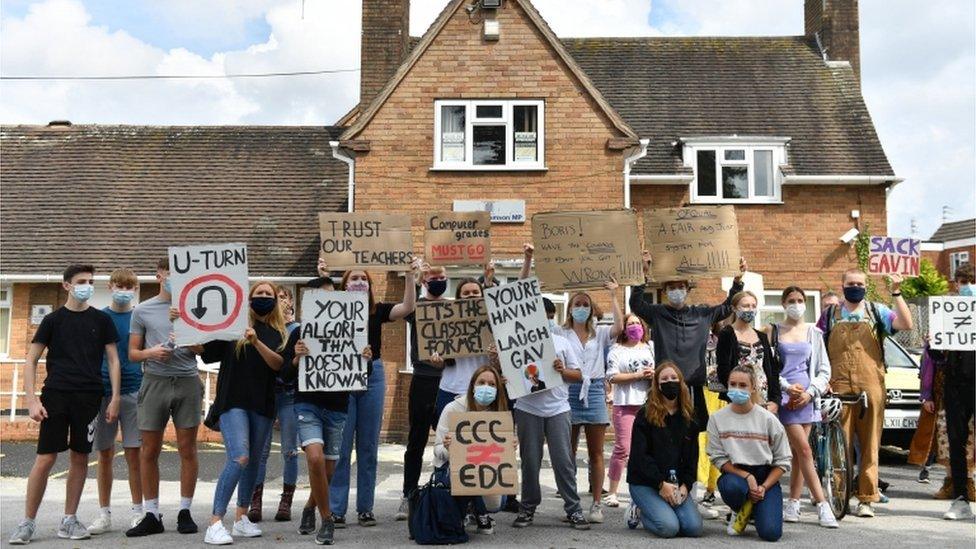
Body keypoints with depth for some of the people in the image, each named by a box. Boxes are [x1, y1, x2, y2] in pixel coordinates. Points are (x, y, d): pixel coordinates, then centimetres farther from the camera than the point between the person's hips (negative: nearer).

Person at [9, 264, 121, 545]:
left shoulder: (101, 320, 7)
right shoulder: (53, 320, 4)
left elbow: (113, 360, 7)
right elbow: (31, 361, 4)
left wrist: (115, 398, -1)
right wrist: (32, 400, -6)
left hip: (88, 396, 2)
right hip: (55, 395, -1)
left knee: (80, 458, 6)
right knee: (45, 458, -5)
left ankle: (69, 521, 17)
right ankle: (27, 522, 7)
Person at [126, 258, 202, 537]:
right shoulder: (143, 310, 8)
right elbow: (133, 353, 11)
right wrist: (150, 352, -11)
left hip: (187, 381, 0)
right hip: (155, 382, 1)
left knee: (187, 449, 3)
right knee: (149, 451, 3)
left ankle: (185, 512, 13)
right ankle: (151, 515, 13)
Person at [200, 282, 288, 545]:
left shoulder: (279, 333, 10)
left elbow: (277, 363, -5)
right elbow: (203, 349, -1)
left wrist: (257, 342, -19)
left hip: (262, 404, 4)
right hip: (233, 401, -4)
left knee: (253, 461, 11)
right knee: (239, 458, -19)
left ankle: (241, 518, 26)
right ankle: (215, 523, -14)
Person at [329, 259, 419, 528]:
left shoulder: (377, 310, 5)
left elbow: (408, 307, -7)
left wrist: (410, 276, -15)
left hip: (373, 376, 2)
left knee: (368, 445, 8)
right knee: (341, 445, 0)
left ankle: (365, 508, 17)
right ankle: (336, 509, 7)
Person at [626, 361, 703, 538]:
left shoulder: (689, 418, 10)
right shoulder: (645, 415, -4)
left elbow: (692, 457, 10)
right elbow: (639, 455, -11)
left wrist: (686, 485, -6)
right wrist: (661, 484, -17)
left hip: (676, 483, 5)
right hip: (645, 483, -5)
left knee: (694, 528, -13)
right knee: (669, 528, -24)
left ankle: (648, 509, 13)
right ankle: (638, 512, 8)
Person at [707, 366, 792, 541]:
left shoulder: (768, 419, -4)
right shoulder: (717, 418, -3)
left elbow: (783, 461, 0)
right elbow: (718, 459, -4)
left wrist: (764, 487, -13)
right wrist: (747, 477, -17)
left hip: (766, 476, 0)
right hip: (735, 473, 0)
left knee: (770, 532, -21)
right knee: (731, 487, -38)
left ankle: (754, 509, 16)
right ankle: (739, 512, 0)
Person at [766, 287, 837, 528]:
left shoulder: (813, 332, 13)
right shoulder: (773, 330, 6)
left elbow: (824, 370, 11)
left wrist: (810, 392, -3)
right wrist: (787, 387, -10)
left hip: (806, 397, 3)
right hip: (784, 396, -3)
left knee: (798, 452, 5)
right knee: (804, 450, -10)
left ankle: (793, 505, 14)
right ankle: (823, 506, -9)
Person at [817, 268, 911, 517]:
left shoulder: (876, 311, 11)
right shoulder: (830, 314, 12)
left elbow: (906, 324, -5)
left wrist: (896, 293, -11)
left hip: (871, 387, 0)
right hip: (838, 387, 0)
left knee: (869, 445, 2)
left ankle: (866, 499, 8)